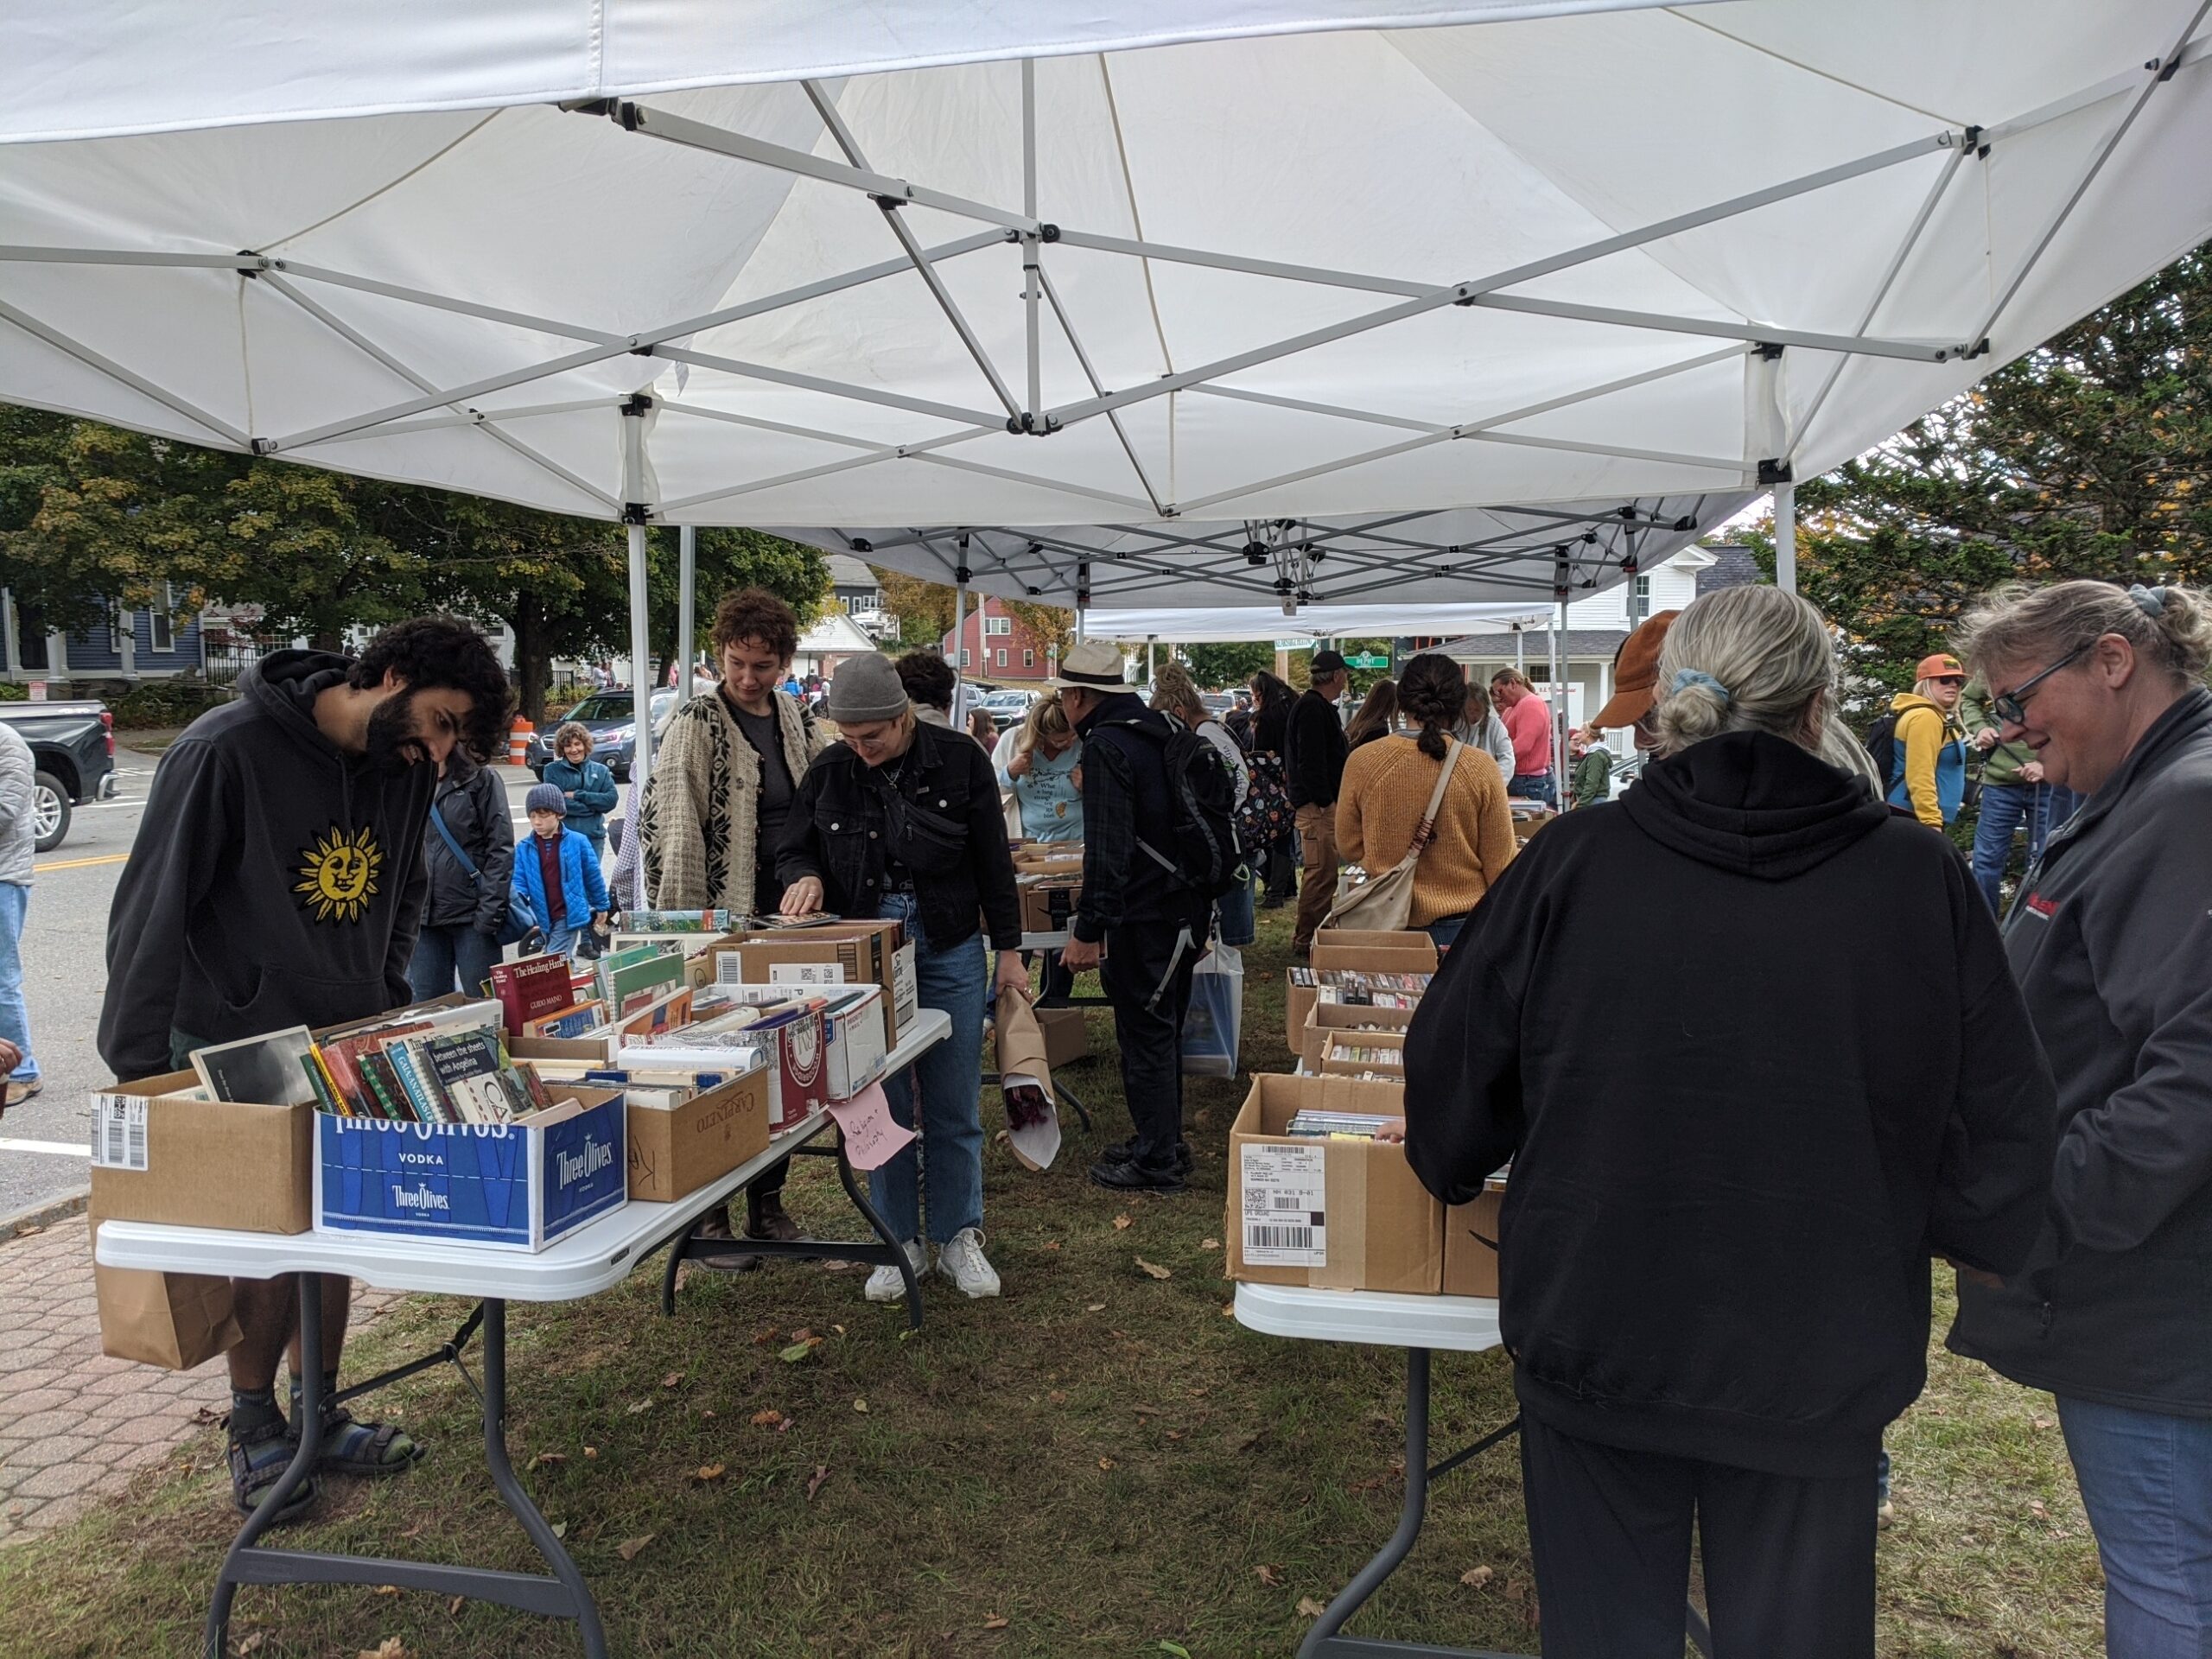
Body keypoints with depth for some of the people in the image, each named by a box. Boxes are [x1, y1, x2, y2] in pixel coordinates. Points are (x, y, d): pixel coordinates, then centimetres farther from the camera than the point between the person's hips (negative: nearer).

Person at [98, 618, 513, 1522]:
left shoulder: (406, 767, 0)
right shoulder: (228, 749, -19)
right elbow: (151, 911, -16)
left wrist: (387, 1002, 7)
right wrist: (140, 1070, -14)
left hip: (347, 1044, 6)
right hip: (235, 1048, -6)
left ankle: (318, 1414, 27)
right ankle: (253, 1429, 19)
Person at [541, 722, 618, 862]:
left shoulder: (600, 771, 9)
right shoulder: (553, 770, 3)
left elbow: (612, 799, -3)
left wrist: (577, 795, -9)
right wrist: (593, 805, -8)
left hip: (594, 837, 2)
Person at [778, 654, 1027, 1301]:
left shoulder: (959, 760, -5)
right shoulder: (829, 770, -2)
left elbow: (993, 862, 1)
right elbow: (793, 849, 9)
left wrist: (1009, 950, 1)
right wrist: (805, 876, -15)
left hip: (949, 952, -1)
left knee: (955, 1105, 6)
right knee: (883, 1106, 7)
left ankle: (958, 1238, 21)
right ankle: (899, 1243, 22)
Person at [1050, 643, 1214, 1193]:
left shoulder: (1106, 746, -17)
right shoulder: (1157, 731, 13)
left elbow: (1108, 849, -24)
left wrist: (1089, 930, -22)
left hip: (1145, 916, -10)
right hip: (1186, 907, 10)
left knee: (1144, 1037, 0)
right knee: (1164, 1030, 20)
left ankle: (1156, 1162, 9)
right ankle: (1166, 1141, 32)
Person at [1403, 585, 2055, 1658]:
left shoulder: (1571, 864, -11)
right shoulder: (1921, 881, -9)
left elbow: (1451, 1075, -5)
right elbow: (2004, 1130, -3)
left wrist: (1455, 1172, 16)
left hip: (1595, 1340, 0)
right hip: (1817, 1365, 1)